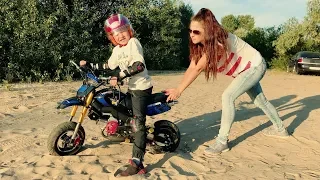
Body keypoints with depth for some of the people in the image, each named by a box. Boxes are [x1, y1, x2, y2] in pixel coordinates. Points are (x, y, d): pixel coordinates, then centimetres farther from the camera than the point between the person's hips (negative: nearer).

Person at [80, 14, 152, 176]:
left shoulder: (133, 42, -13)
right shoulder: (117, 50, 13)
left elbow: (140, 65, -25)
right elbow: (108, 66, 23)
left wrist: (119, 76, -29)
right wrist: (89, 65, 22)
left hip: (142, 88, -9)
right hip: (131, 88, 9)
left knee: (138, 123, -14)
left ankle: (136, 162, -17)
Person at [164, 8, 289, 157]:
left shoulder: (219, 41, -36)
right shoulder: (199, 45, -11)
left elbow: (198, 69, -41)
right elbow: (191, 68, -17)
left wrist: (179, 90, -43)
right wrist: (176, 89, -29)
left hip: (255, 66, -9)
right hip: (247, 69, 9)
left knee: (228, 96, -23)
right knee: (259, 100, 22)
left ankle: (222, 142, -16)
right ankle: (280, 129, 44)